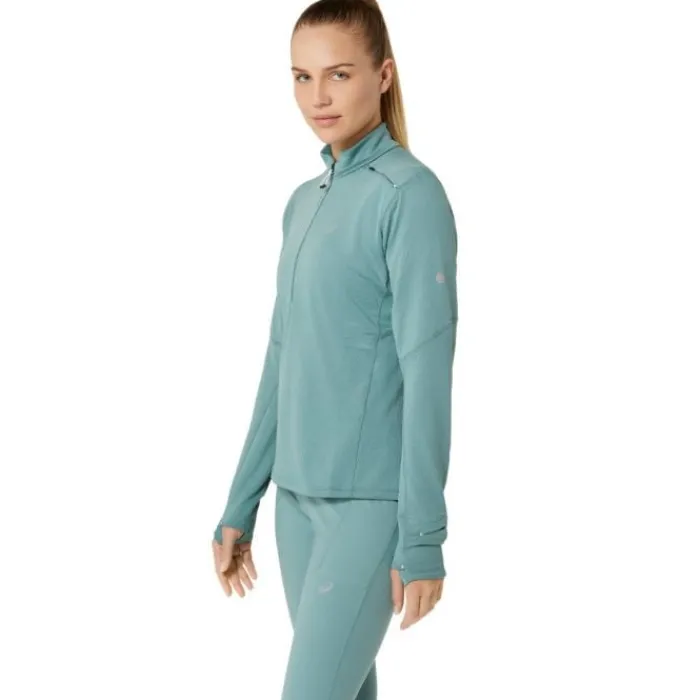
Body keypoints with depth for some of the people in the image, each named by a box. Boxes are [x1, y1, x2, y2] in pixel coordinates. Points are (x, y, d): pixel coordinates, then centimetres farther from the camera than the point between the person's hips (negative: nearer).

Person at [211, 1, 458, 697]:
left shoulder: (410, 194, -10)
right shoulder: (303, 202, 12)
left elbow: (427, 369, -14)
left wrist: (423, 535, -16)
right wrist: (240, 507, 16)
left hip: (374, 499, -7)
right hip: (299, 495, 7)